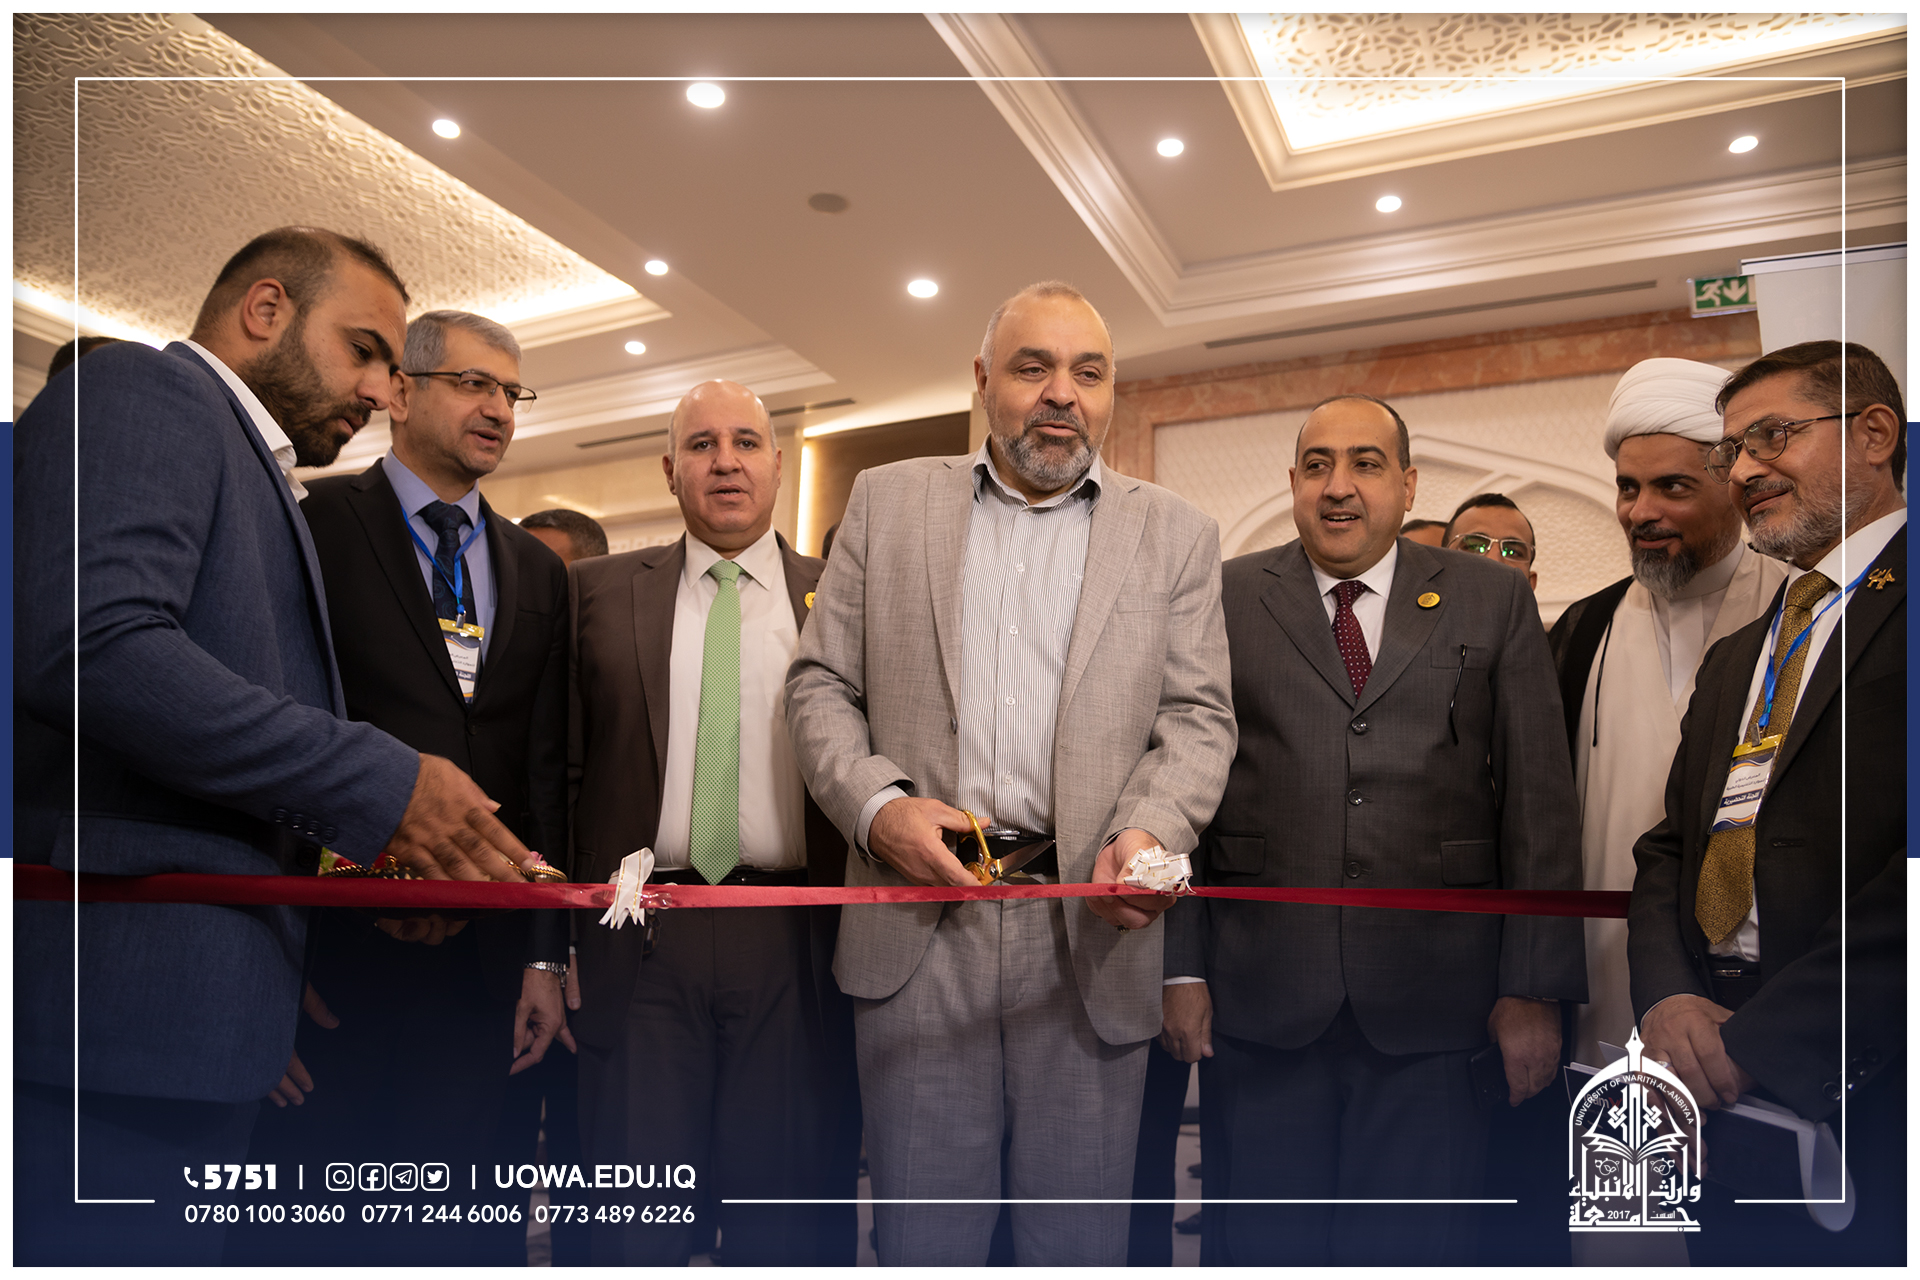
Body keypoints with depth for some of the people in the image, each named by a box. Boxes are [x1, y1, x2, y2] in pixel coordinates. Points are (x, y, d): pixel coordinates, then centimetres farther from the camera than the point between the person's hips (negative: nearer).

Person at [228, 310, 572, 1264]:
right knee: (307, 1222, 7)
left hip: (486, 961, 4)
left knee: (461, 1227, 12)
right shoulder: (310, 523, -1)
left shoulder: (538, 570, 12)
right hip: (333, 949, -4)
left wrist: (544, 955, 6)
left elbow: (546, 767, 10)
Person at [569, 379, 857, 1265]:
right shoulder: (600, 590, 9)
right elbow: (563, 767, 7)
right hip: (641, 944, 1)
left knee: (793, 1219, 10)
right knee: (638, 1214, 10)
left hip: (795, 948, 0)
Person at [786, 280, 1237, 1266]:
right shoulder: (888, 502, 10)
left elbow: (1198, 717, 4)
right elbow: (820, 685, 8)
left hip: (1088, 929, 0)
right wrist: (878, 805, -9)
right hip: (918, 920, 0)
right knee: (922, 1239, 10)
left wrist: (1150, 830, -15)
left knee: (1078, 1244, 11)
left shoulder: (1175, 534, 9)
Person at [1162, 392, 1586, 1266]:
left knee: (1420, 1248, 11)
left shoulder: (1493, 602, 7)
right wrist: (1182, 969, -2)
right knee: (1262, 1248, 10)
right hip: (1257, 1002, 0)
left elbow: (1538, 803, 3)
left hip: (1432, 1006, 1)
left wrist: (1534, 991, -1)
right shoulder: (1223, 602, 5)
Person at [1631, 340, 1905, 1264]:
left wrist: (1756, 1042, -19)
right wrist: (1667, 997, -6)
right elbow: (1669, 847, 13)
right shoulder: (1732, 662, 18)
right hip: (1731, 1094, 7)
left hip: (1870, 1089, -6)